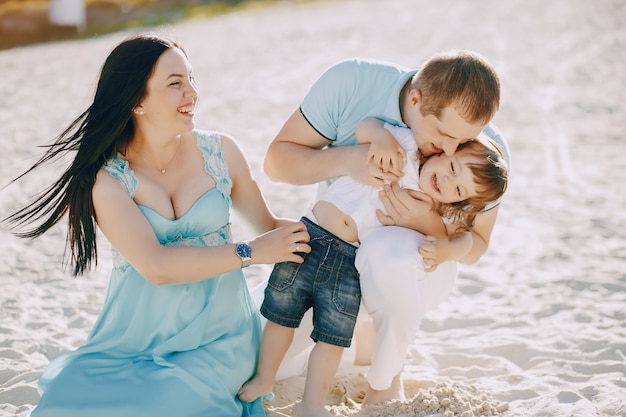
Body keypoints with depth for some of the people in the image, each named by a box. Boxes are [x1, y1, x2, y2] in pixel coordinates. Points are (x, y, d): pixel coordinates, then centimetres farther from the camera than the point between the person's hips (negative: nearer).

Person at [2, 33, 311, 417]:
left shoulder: (220, 151, 0)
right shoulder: (106, 177, -9)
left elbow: (268, 225, 7)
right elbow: (156, 266, -20)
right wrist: (250, 253, -20)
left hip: (216, 339, 0)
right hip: (136, 340, 0)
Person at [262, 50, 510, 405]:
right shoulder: (350, 83, -22)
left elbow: (475, 245, -8)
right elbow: (277, 161, -14)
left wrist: (430, 224, -32)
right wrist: (345, 159, -35)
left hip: (417, 267, -2)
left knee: (388, 249, -39)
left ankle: (386, 380, -11)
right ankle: (359, 333, 24)